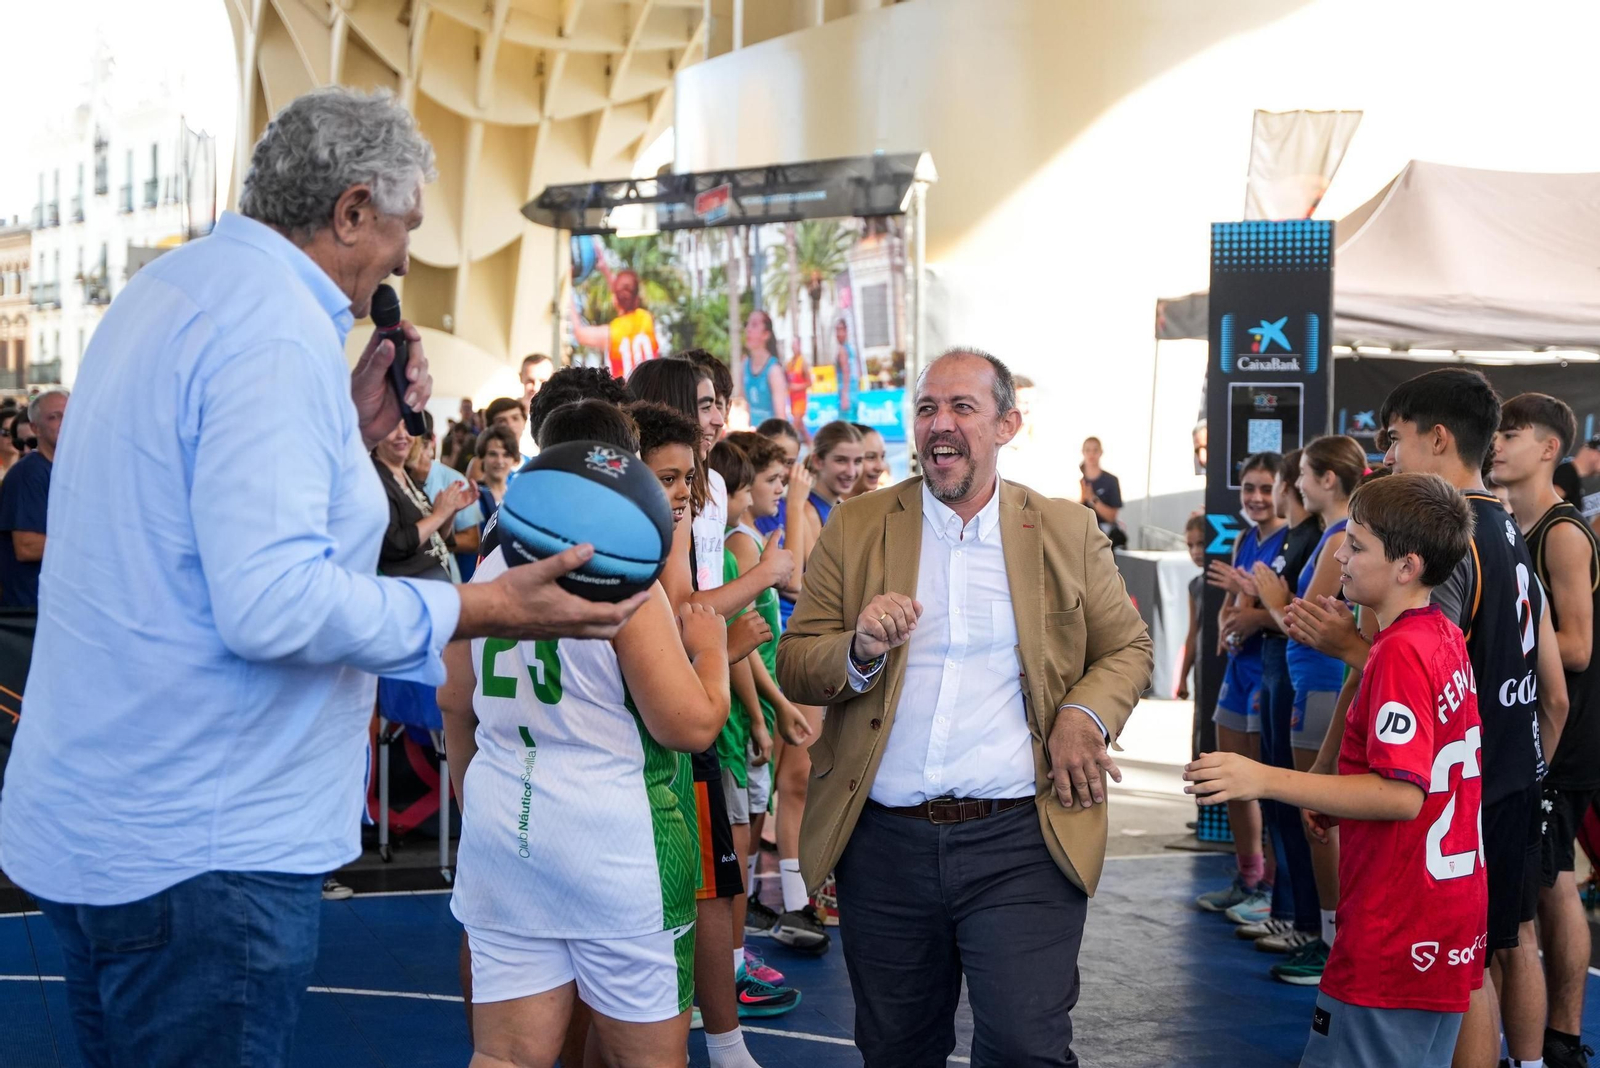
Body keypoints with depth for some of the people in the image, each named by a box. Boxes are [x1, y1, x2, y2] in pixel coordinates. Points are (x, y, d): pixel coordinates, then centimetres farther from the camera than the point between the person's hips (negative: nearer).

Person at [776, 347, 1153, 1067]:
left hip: (1022, 845, -2)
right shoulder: (855, 529, 6)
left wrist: (1086, 715, -10)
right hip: (885, 841, 2)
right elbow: (793, 668, 4)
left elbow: (1126, 649, 11)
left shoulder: (1068, 532, 6)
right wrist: (858, 653, -18)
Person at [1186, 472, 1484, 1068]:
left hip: (1393, 940, -10)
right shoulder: (1446, 640, 12)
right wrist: (1337, 805, 16)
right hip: (1449, 926, 10)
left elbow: (1401, 795, -25)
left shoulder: (1400, 652, -19)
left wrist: (1266, 781, -26)